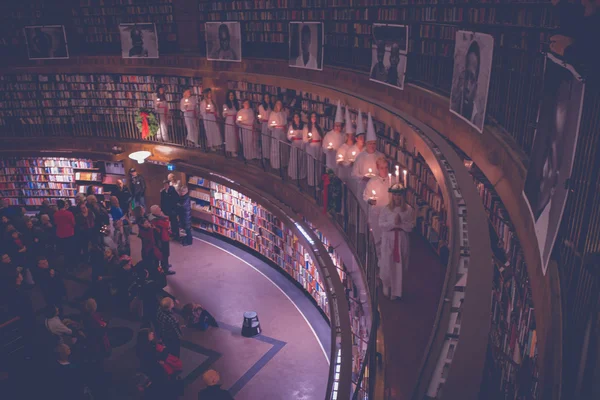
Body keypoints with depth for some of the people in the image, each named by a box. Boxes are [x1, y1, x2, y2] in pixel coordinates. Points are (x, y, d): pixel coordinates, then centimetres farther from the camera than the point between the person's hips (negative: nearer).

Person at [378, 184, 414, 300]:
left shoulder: (408, 210, -1)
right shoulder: (386, 209, -2)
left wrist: (400, 224, -18)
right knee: (387, 265, 2)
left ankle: (396, 291, 19)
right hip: (388, 240, 0)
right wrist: (393, 223, -19)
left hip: (402, 241, 0)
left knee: (399, 266, 5)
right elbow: (381, 225, -6)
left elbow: (411, 226, -3)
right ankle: (387, 287, 28)